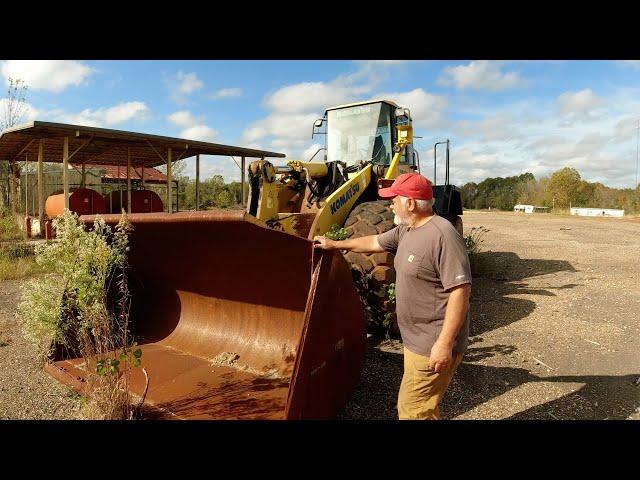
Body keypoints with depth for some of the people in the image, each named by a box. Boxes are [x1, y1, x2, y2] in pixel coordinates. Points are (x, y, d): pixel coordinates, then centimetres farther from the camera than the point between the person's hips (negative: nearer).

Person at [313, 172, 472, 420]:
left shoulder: (443, 235, -21)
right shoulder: (405, 230, 8)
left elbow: (460, 290, -24)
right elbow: (374, 242, 22)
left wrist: (445, 343, -25)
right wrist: (334, 244, 30)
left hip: (433, 347, -9)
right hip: (416, 341, 9)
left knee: (413, 411, 1)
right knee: (422, 406, 21)